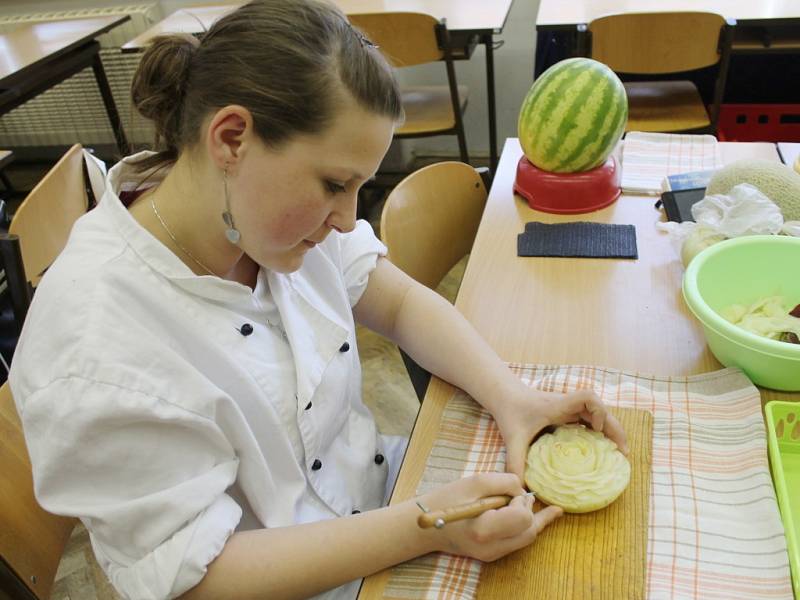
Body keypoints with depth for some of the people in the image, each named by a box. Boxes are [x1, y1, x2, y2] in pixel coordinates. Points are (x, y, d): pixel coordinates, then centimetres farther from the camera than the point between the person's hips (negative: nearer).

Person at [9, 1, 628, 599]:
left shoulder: (277, 207, -12)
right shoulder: (97, 349, -31)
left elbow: (400, 303, -2)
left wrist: (511, 396, -18)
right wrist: (424, 527, -29)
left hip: (375, 493, 6)